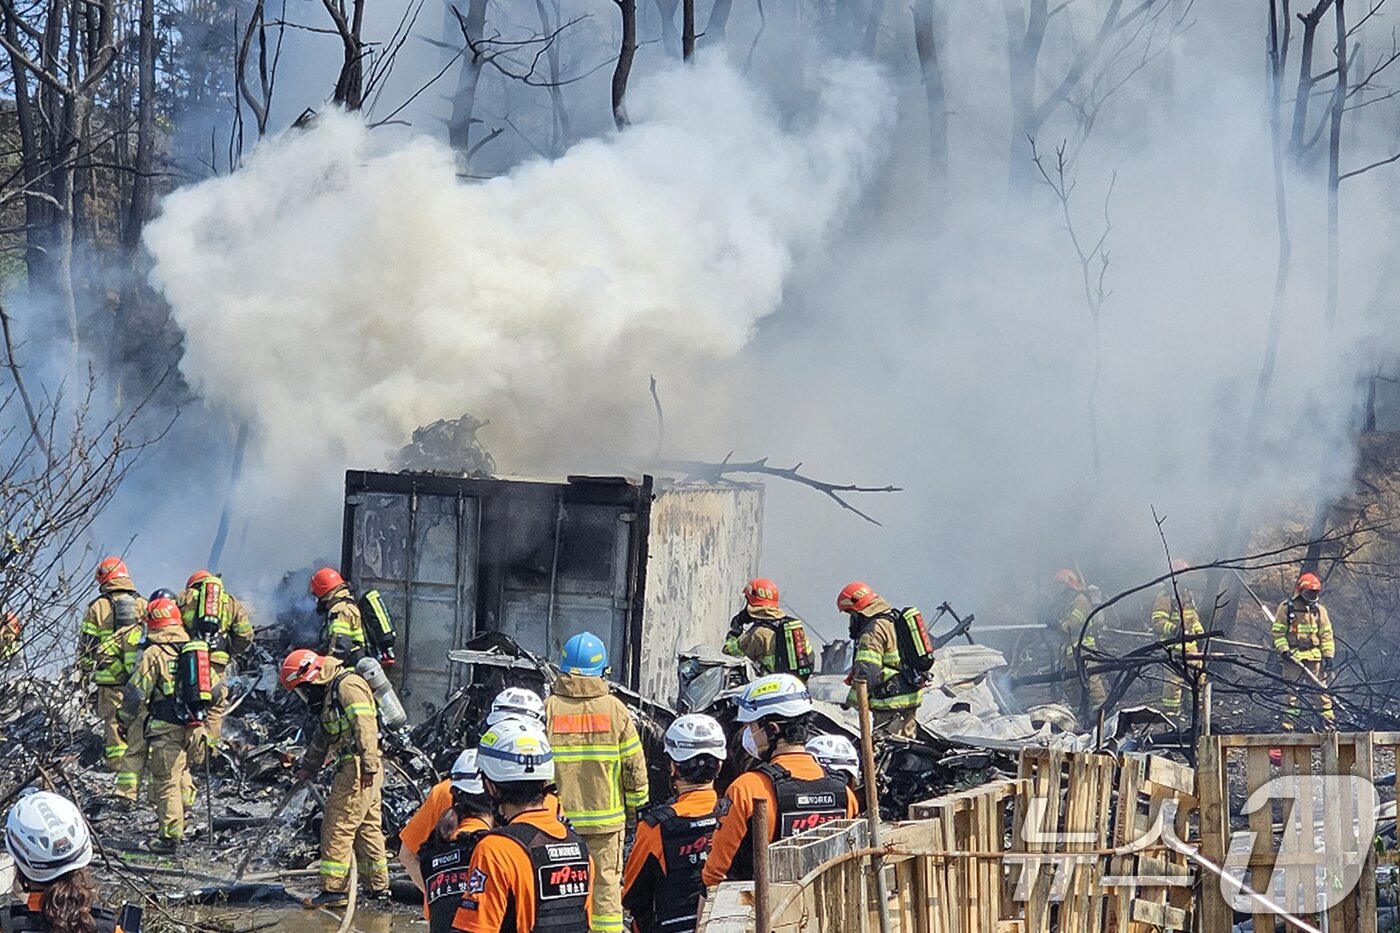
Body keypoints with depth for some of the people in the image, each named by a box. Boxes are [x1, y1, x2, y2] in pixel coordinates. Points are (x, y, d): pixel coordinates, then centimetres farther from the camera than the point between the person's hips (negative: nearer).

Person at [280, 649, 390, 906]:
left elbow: (365, 726, -23)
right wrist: (308, 767, 32)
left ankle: (334, 889, -7)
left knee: (337, 828, -8)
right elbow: (322, 737, 30)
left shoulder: (348, 686, -14)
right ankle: (379, 887, 20)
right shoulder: (330, 693, 19)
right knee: (367, 827, 14)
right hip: (353, 768, 10)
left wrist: (368, 765, -28)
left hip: (358, 768, -10)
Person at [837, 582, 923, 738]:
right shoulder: (895, 621, 16)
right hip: (911, 696, 10)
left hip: (892, 700, -10)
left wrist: (853, 701, -20)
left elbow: (866, 671, -23)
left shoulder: (873, 632, -16)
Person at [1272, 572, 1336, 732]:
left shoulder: (1319, 610, 10)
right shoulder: (1286, 608, 1)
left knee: (1321, 690, 2)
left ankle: (1329, 722, 5)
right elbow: (1278, 632, 2)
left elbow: (1326, 634, 10)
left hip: (1315, 657, 3)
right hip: (1293, 657, -3)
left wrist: (1329, 656, 1)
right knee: (1291, 692, -3)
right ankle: (1287, 724, -1)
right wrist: (1284, 650, -10)